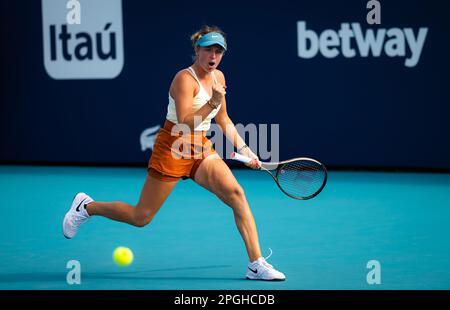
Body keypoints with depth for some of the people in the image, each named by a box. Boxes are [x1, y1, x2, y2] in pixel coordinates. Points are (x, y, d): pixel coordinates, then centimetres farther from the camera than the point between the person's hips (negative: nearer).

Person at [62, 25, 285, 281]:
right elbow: (185, 124, -27)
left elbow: (223, 120, 20)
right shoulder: (185, 79, -18)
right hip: (173, 148, -7)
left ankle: (257, 264, -17)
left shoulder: (218, 77, 6)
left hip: (201, 149, 7)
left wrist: (244, 149, 14)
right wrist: (212, 103, -36)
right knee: (141, 217, 2)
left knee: (236, 193, -16)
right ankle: (87, 207, 28)